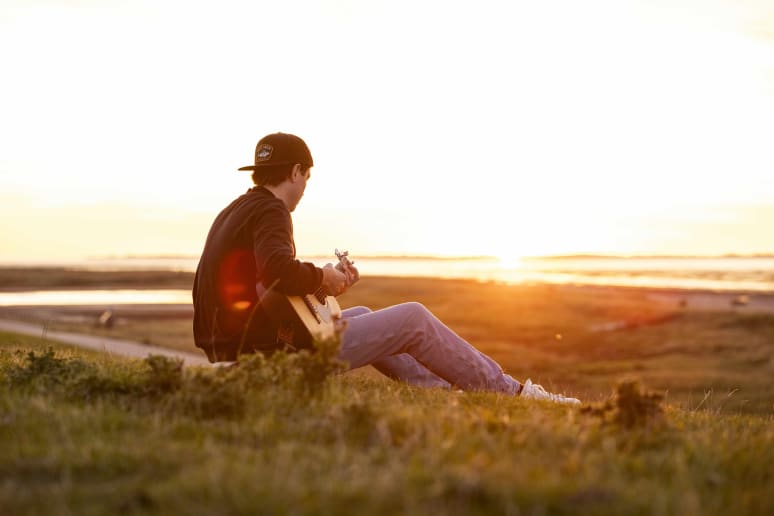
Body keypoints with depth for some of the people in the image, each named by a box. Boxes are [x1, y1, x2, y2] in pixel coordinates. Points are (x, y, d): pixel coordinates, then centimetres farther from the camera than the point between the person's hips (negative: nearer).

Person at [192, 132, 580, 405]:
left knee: (360, 315, 29)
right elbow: (279, 271, -35)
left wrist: (327, 279, 14)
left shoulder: (232, 212, 15)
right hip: (275, 356, -10)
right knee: (413, 319, -2)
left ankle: (445, 390, 30)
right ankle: (513, 393, 9)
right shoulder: (270, 210, -15)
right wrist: (323, 276, -15)